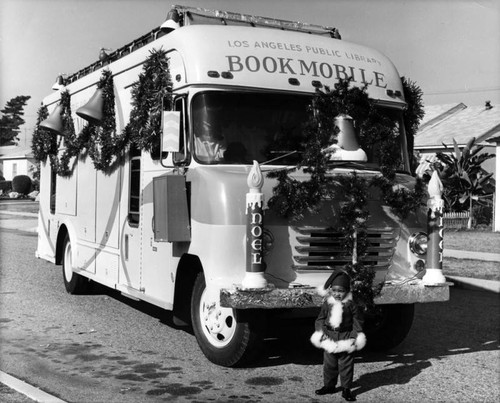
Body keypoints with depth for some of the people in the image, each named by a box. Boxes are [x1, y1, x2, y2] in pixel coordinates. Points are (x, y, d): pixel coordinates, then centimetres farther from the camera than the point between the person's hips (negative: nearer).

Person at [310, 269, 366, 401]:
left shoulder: (351, 305, -5)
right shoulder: (327, 304, 0)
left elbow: (357, 320, 1)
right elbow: (320, 319, 7)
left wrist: (357, 334, -5)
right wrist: (320, 332, -2)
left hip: (346, 338, -2)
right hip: (330, 338, 2)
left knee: (346, 365, 4)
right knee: (329, 364, 12)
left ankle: (346, 389, 14)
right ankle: (329, 386, 27)